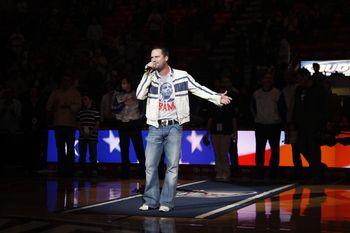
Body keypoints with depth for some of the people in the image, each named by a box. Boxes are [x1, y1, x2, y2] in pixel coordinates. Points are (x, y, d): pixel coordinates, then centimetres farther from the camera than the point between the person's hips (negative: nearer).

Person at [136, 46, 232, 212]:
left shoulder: (181, 76, 2)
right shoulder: (150, 77, 7)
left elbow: (199, 89, 4)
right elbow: (140, 95, -4)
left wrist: (217, 98, -5)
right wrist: (148, 74, -8)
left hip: (174, 127, -2)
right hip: (155, 128, 2)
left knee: (172, 166, -1)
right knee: (150, 165, 0)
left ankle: (166, 202, 6)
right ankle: (151, 200, 11)